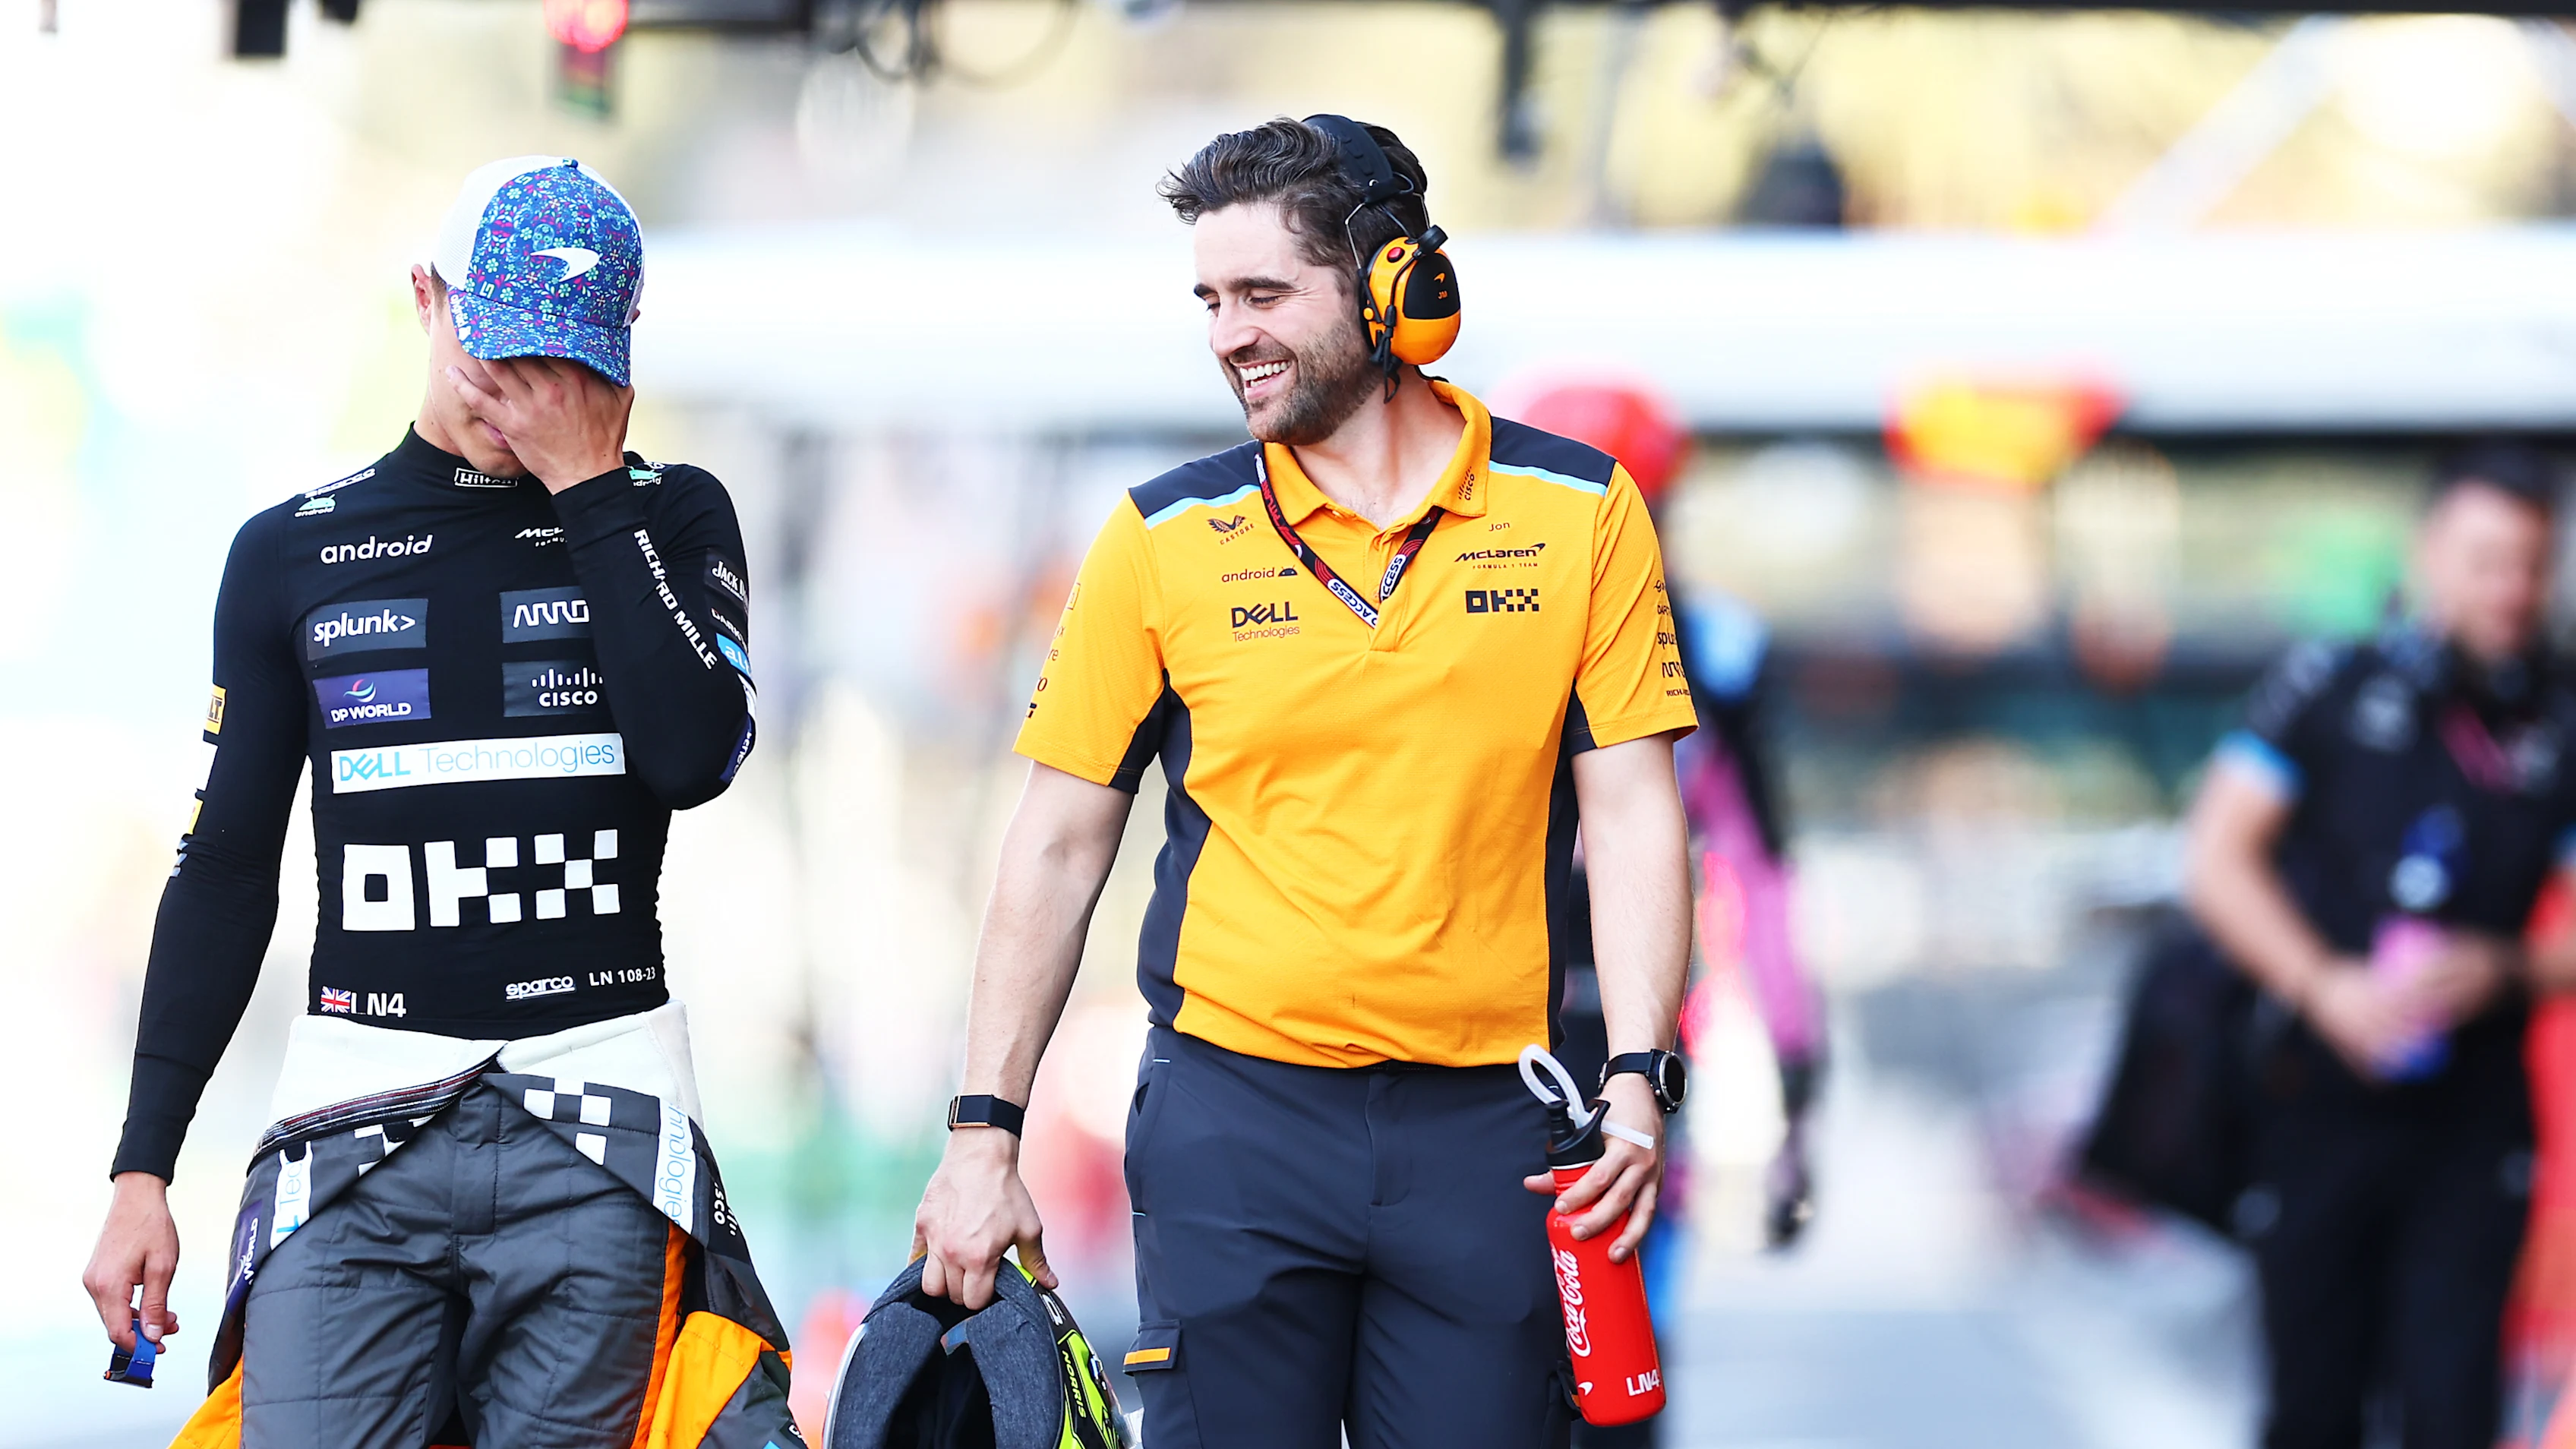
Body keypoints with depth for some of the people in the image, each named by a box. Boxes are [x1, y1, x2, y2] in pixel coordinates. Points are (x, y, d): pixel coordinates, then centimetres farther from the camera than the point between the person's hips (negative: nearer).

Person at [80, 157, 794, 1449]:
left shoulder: (669, 519, 10)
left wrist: (588, 483, -8)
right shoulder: (294, 553, 13)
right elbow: (225, 871, 15)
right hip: (358, 1122, 1)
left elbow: (695, 757, -9)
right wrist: (143, 1170, 9)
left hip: (594, 1107, -1)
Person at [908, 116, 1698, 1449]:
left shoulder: (1581, 513, 3)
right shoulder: (1168, 538, 3)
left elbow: (1631, 812, 2)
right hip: (1233, 1112, 0)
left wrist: (1636, 1079, -10)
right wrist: (985, 1131, 1)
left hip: (1482, 1129, 0)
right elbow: (1059, 845, 6)